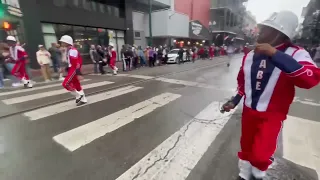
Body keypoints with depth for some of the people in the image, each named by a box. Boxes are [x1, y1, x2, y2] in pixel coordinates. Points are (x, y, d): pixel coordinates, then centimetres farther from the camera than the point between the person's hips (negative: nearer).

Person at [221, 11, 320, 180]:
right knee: (245, 147, 17)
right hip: (249, 111, 5)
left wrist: (275, 54, -38)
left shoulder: (295, 54, -15)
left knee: (260, 155, -3)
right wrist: (235, 101, 9)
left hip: (272, 115, -4)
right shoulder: (250, 55, 0)